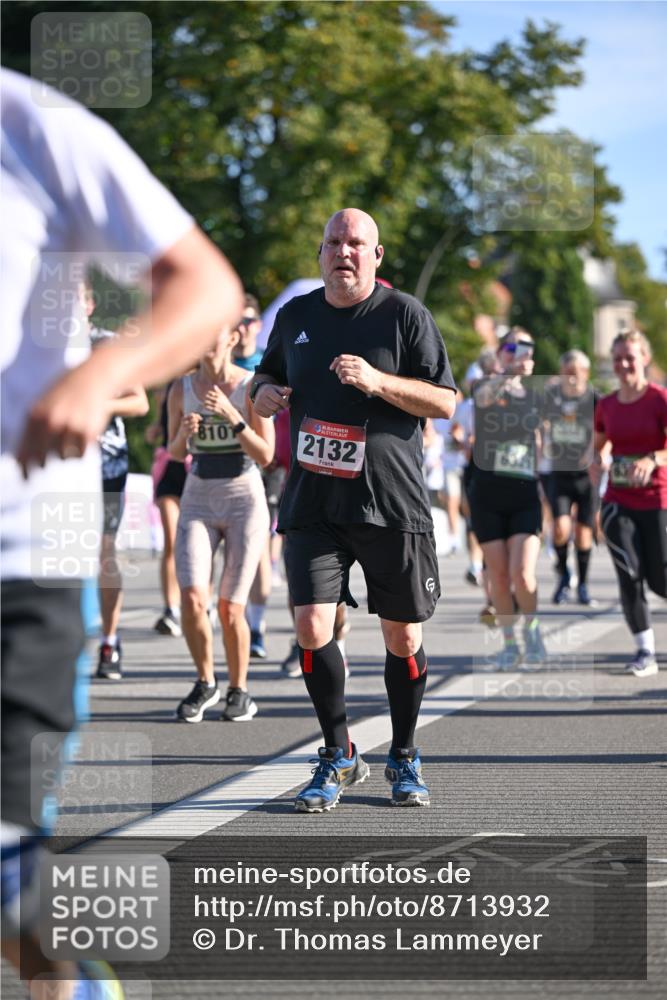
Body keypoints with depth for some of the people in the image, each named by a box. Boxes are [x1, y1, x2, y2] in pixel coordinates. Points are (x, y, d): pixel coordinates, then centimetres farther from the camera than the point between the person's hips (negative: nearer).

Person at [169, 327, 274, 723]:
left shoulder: (251, 386, -7)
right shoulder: (182, 388, 2)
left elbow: (266, 456, -10)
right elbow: (175, 452, 12)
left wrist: (232, 416, -21)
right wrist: (185, 432, -11)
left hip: (245, 499, -2)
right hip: (198, 500, 2)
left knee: (231, 609, -5)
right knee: (192, 598, -15)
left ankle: (240, 691, 16)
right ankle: (205, 683, 7)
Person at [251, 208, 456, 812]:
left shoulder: (405, 315, -1)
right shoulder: (295, 315, 10)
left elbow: (445, 402, -5)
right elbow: (267, 382, 25)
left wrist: (378, 381, -18)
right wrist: (265, 394, 1)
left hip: (393, 503, -2)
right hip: (313, 503, 2)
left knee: (402, 637, 4)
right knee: (312, 624, -10)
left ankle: (404, 760, 23)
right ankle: (339, 756, 7)